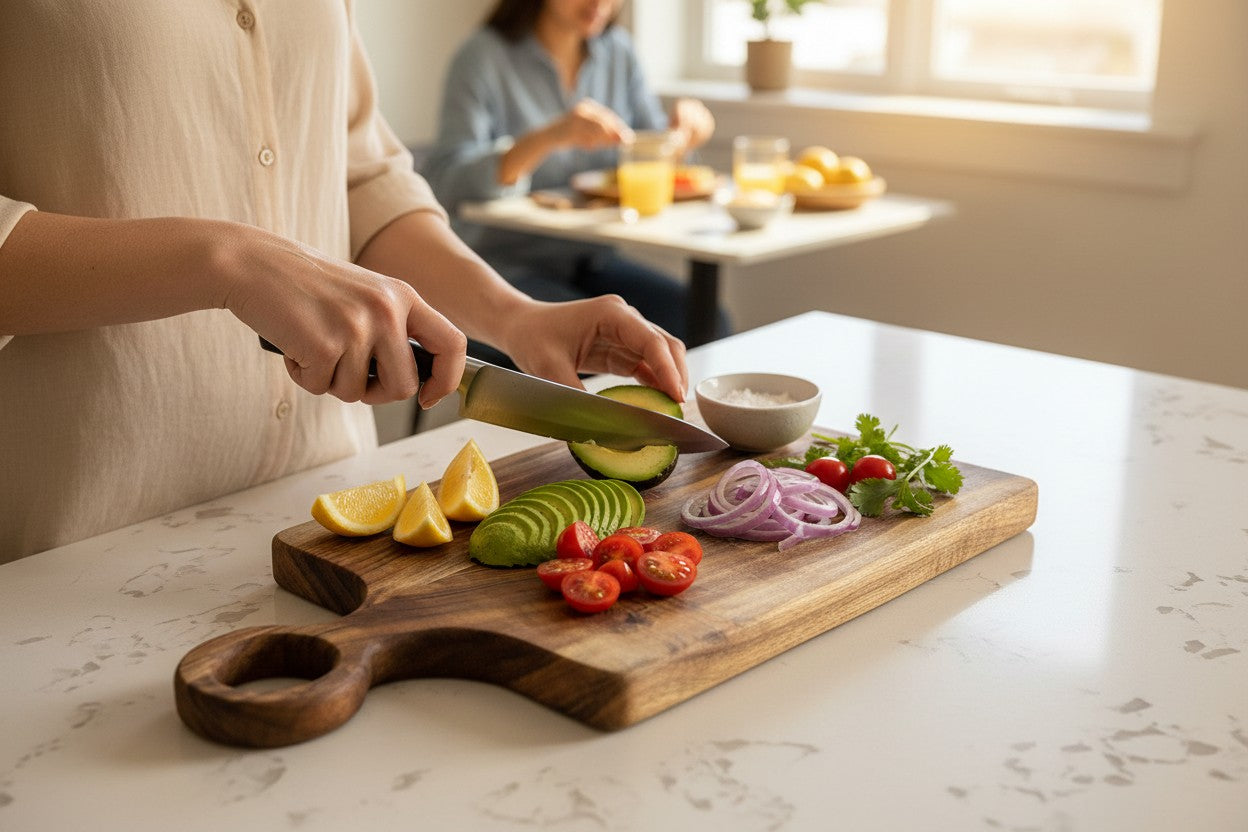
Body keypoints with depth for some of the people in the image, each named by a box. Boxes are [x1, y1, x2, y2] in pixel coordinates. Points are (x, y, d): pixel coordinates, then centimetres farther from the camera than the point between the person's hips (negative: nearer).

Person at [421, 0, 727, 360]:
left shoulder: (617, 50, 8)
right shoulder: (484, 57, -10)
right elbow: (443, 187, -21)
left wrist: (683, 127, -7)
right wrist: (548, 138, -34)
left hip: (592, 262, 6)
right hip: (508, 269, -6)